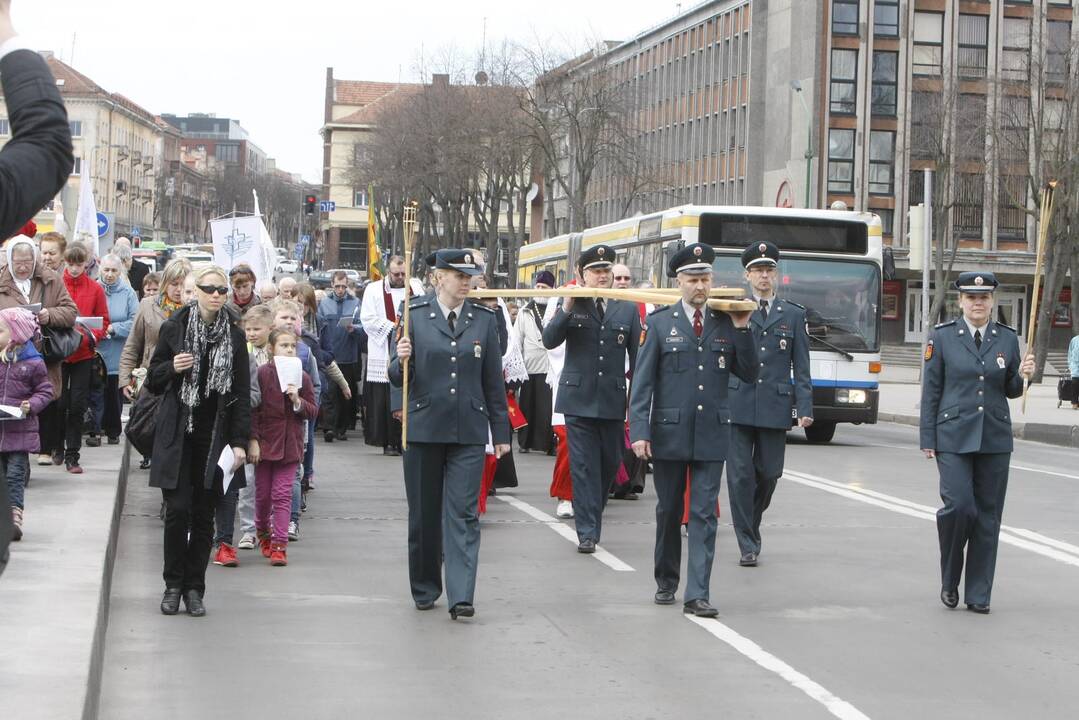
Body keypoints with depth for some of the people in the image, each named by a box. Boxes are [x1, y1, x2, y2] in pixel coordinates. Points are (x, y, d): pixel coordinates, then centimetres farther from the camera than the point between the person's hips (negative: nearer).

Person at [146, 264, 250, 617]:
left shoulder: (234, 336, 5)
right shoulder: (174, 328, 2)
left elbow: (242, 393, 6)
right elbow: (153, 381, 7)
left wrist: (240, 441, -1)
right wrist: (172, 368, -15)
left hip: (215, 436, 1)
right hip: (177, 435, -1)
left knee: (204, 515, 3)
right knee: (177, 510, -7)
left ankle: (194, 588, 12)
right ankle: (173, 585, 7)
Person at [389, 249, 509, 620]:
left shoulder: (485, 319, 5)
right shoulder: (415, 315, 1)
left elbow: (494, 380, 9)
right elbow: (398, 378, 3)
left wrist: (501, 432, 9)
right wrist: (400, 360, -20)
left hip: (468, 432, 0)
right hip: (423, 428, 0)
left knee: (463, 514, -6)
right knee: (423, 514, 9)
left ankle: (461, 596, -9)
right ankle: (424, 589, 23)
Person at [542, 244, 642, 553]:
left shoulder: (628, 309, 7)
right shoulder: (570, 305, 4)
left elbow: (637, 357, 10)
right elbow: (549, 340, -9)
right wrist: (567, 308, -20)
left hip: (613, 400, 2)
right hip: (579, 398, -2)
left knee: (609, 464, 9)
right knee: (583, 466, -3)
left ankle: (592, 521, 29)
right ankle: (587, 532, 0)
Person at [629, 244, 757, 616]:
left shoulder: (726, 323, 6)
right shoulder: (661, 323, 0)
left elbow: (749, 374, 4)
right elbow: (642, 382, -3)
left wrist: (742, 330, -6)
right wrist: (639, 431, -11)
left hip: (712, 435, 1)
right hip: (669, 433, -1)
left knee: (704, 515, -2)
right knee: (669, 511, 12)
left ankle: (697, 595, -1)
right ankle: (666, 582, 29)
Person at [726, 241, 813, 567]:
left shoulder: (794, 314, 10)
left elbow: (801, 367, 7)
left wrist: (804, 408, -1)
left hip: (775, 407, 1)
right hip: (737, 405, -1)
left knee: (768, 473, 5)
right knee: (740, 475, -4)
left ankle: (751, 525, 31)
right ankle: (748, 545, 2)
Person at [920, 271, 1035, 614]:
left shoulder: (1008, 338, 8)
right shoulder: (942, 336, 1)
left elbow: (1011, 391, 14)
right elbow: (931, 390, 2)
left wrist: (1022, 376, -8)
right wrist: (927, 439, -2)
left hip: (995, 440, 3)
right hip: (954, 437, -3)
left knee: (988, 515, 3)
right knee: (959, 506, -14)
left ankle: (978, 595, 10)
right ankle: (949, 580, 9)